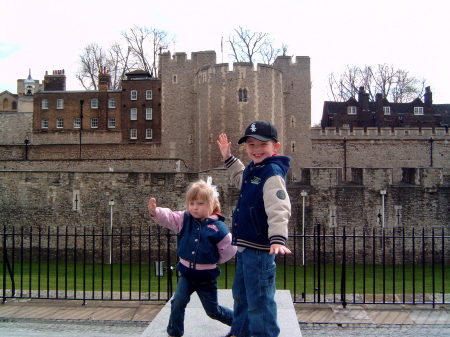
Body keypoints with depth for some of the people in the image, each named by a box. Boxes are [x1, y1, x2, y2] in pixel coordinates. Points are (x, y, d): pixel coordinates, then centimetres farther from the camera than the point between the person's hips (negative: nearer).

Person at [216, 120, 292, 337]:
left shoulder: (273, 173, -19)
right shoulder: (252, 169, 10)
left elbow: (278, 210, -31)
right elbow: (241, 181, 35)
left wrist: (278, 238, -44)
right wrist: (228, 158, 31)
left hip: (260, 248, -10)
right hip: (245, 246, 10)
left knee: (259, 299, 0)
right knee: (241, 293, 25)